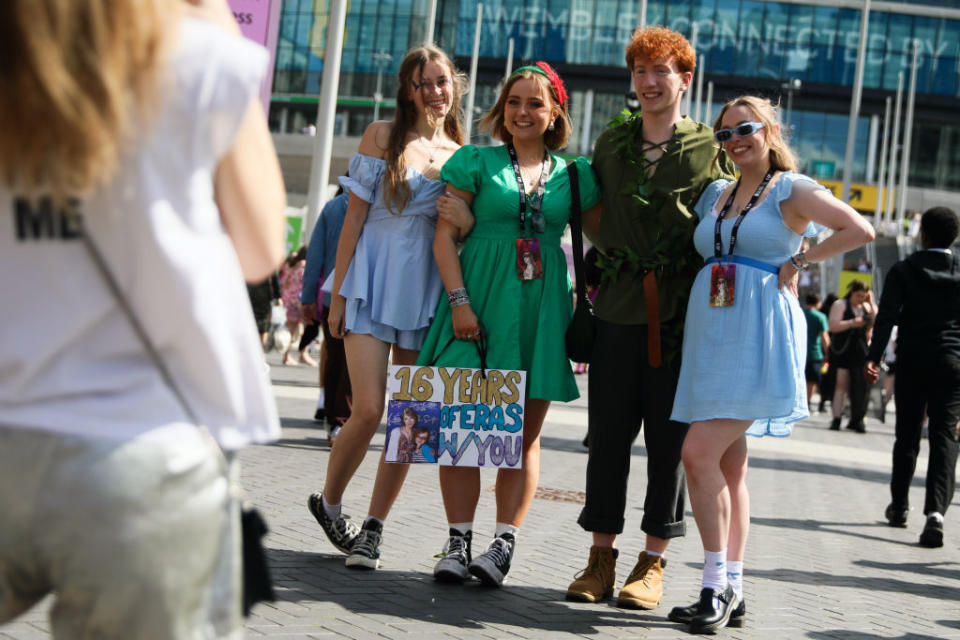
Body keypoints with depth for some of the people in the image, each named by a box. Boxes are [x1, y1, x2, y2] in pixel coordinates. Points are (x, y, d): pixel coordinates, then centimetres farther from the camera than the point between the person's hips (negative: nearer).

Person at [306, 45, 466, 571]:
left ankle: (373, 529, 11)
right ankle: (328, 502, 13)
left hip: (427, 291, 3)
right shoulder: (382, 136, 3)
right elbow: (355, 215, 1)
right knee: (369, 410, -12)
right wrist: (338, 293, -3)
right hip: (374, 284, -3)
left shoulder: (462, 153, 11)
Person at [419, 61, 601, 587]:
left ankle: (503, 544, 3)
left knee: (524, 432, 0)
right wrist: (459, 301, -9)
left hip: (542, 305, 2)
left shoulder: (572, 174, 11)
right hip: (480, 297, -2)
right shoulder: (476, 162, 6)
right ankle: (458, 541, 1)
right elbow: (445, 237, 0)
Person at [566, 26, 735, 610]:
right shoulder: (611, 144, 12)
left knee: (670, 438, 1)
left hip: (681, 314, -3)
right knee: (608, 434, 4)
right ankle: (602, 558, 12)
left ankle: (653, 563, 10)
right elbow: (591, 211, 21)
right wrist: (613, 250, 6)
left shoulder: (709, 149, 2)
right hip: (619, 307, 3)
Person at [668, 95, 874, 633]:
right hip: (713, 330, 7)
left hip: (758, 333, -7)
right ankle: (732, 592, 12)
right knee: (730, 465, 8)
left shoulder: (791, 190, -3)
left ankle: (717, 585, -9)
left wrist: (799, 262, -9)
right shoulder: (716, 195, 17)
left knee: (700, 452, -17)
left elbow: (860, 230, -12)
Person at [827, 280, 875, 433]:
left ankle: (856, 420, 3)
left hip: (860, 351, 4)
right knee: (842, 384, -7)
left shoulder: (866, 307, 16)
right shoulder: (840, 305, 1)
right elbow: (833, 326, -10)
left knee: (860, 385, -2)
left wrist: (871, 304, 0)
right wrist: (852, 323, -19)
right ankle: (836, 418, -6)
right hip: (842, 350, -4)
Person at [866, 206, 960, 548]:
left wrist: (873, 357, -13)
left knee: (907, 436, 13)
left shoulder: (904, 270, -1)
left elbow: (887, 315, -10)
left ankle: (899, 506, 25)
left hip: (912, 362, 0)